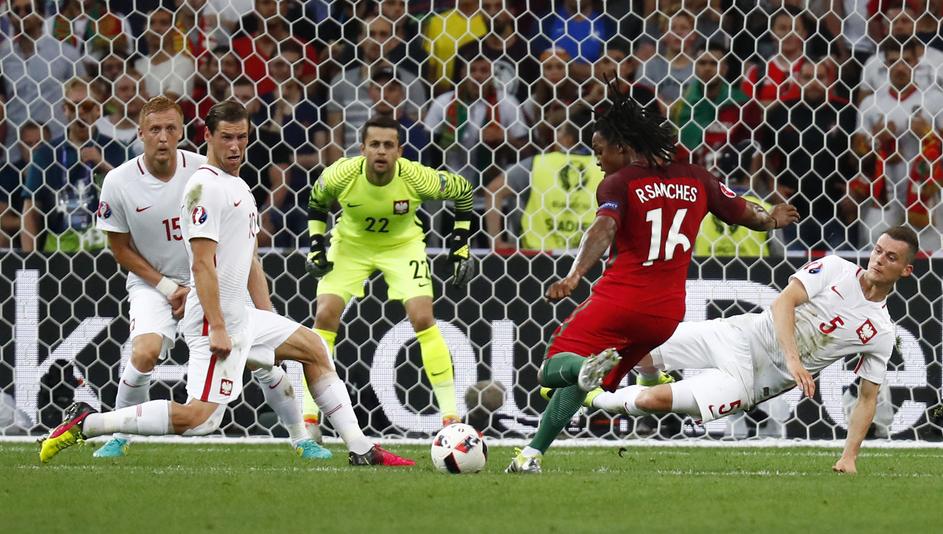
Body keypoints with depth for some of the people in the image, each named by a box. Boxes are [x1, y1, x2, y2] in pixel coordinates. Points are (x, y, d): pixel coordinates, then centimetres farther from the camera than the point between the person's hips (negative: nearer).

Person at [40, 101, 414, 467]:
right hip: (216, 319, -10)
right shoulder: (205, 187, -13)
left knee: (313, 348, 17)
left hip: (243, 317, 10)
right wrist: (217, 327, -24)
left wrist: (270, 319, 20)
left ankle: (361, 451, 18)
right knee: (200, 418, -19)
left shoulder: (239, 188, 18)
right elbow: (202, 264, -20)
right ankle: (85, 423, -15)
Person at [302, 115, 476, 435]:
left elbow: (463, 191, -9)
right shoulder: (341, 175, -27)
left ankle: (450, 414, -8)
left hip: (402, 246, -1)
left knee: (422, 318, -16)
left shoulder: (417, 178, -30)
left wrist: (460, 247, -10)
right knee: (325, 316, -12)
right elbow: (317, 203, -1)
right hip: (350, 244, 1)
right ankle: (308, 414, -3)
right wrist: (316, 246, -11)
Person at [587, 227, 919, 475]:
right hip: (738, 336, 1)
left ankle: (597, 400, 10)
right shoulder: (835, 269, -3)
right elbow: (783, 302, -14)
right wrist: (793, 359, -30)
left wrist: (849, 458, -6)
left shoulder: (882, 335, -1)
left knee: (649, 400, -20)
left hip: (754, 381, -1)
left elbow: (868, 397, 5)